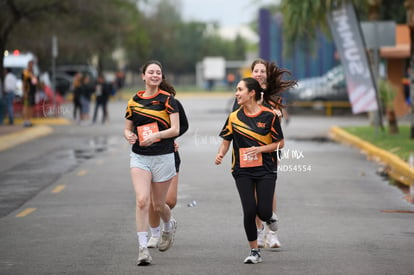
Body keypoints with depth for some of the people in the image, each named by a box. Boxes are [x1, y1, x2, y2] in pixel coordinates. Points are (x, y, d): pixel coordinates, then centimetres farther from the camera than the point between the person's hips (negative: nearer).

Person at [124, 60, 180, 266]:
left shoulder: (168, 99, -3)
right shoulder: (134, 101, 7)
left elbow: (175, 129, -10)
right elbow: (127, 128, 16)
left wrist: (156, 135, -25)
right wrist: (129, 135, -8)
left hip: (163, 157, -2)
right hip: (139, 157, 2)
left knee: (158, 205, 9)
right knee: (142, 200, -16)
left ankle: (169, 226, 44)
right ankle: (143, 248, -14)